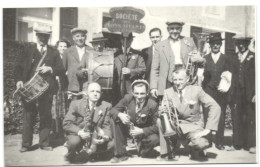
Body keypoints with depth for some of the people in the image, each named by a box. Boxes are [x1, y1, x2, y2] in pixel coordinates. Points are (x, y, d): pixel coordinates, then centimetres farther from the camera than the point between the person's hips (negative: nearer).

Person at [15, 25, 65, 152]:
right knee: (28, 116, 2)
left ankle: (44, 143, 13)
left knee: (45, 116, 3)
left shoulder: (54, 53, 10)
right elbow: (20, 68, 9)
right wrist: (19, 80, -9)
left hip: (46, 89, 0)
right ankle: (26, 144, 11)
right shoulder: (29, 51, 12)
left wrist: (50, 69, -12)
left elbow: (62, 70, 6)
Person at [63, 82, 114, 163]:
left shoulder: (106, 106, -4)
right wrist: (79, 132, -30)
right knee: (74, 141, -35)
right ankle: (71, 155, 3)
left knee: (111, 143, -21)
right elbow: (67, 124, -12)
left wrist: (106, 137, -27)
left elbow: (107, 126, -4)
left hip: (95, 138, 3)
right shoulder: (76, 104, -9)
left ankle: (89, 152, 7)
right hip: (77, 135, -2)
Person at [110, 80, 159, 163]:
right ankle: (121, 154, -12)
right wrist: (120, 115, -31)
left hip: (145, 132, -3)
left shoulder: (153, 105, -23)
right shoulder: (128, 98, -16)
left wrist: (141, 131, -34)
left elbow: (156, 126, -19)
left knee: (154, 139, -34)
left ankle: (143, 152, 5)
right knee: (115, 121, -23)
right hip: (129, 128, 3)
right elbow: (113, 110, -7)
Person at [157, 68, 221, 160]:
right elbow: (162, 112, -1)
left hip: (193, 126, -2)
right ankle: (167, 152, -7)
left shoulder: (196, 90, -7)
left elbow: (215, 107, -11)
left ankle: (195, 149, 8)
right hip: (175, 126, 2)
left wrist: (208, 129, -19)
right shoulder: (168, 92, -1)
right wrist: (162, 111, -28)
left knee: (202, 144, -32)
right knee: (160, 121, -25)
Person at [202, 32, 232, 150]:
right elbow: (201, 75, 7)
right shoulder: (204, 59, 10)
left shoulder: (226, 59, 11)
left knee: (221, 118, 2)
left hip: (221, 92, 1)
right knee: (206, 117, -4)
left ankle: (219, 142, 11)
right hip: (208, 91, 0)